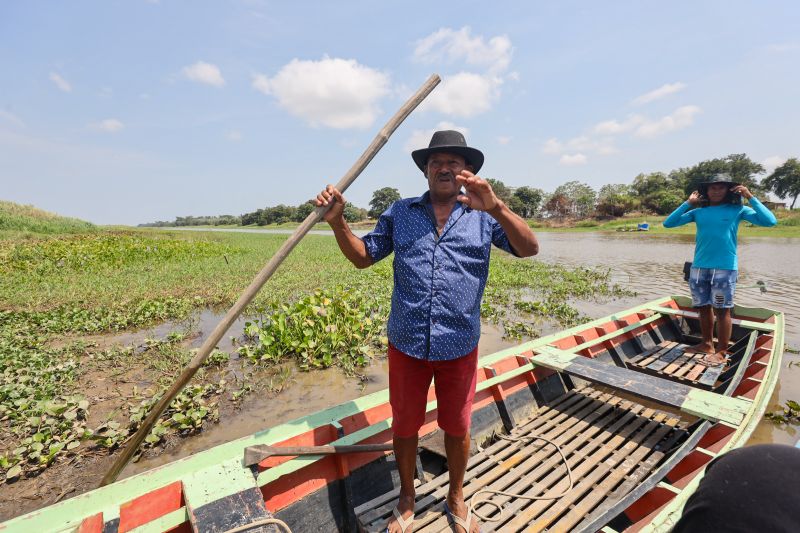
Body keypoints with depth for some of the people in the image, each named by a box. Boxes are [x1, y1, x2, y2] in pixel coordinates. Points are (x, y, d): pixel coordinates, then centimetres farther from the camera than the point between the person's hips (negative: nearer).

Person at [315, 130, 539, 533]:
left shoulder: (483, 215, 1)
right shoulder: (400, 212, 5)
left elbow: (529, 249, -12)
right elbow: (363, 256, 7)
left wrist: (496, 207, -29)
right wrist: (337, 221, -9)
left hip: (460, 347, 0)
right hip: (406, 344, 1)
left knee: (457, 428, 20)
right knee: (404, 426, 18)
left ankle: (456, 498, 49)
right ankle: (406, 499, 47)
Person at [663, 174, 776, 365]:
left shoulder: (737, 210, 3)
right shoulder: (698, 212, 8)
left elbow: (770, 221, -7)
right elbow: (668, 223, 3)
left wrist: (751, 197, -6)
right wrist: (688, 203, 1)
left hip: (725, 268, -3)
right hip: (698, 268, 3)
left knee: (722, 310, 1)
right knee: (703, 307, 11)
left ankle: (721, 352, 12)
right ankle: (707, 344, 26)